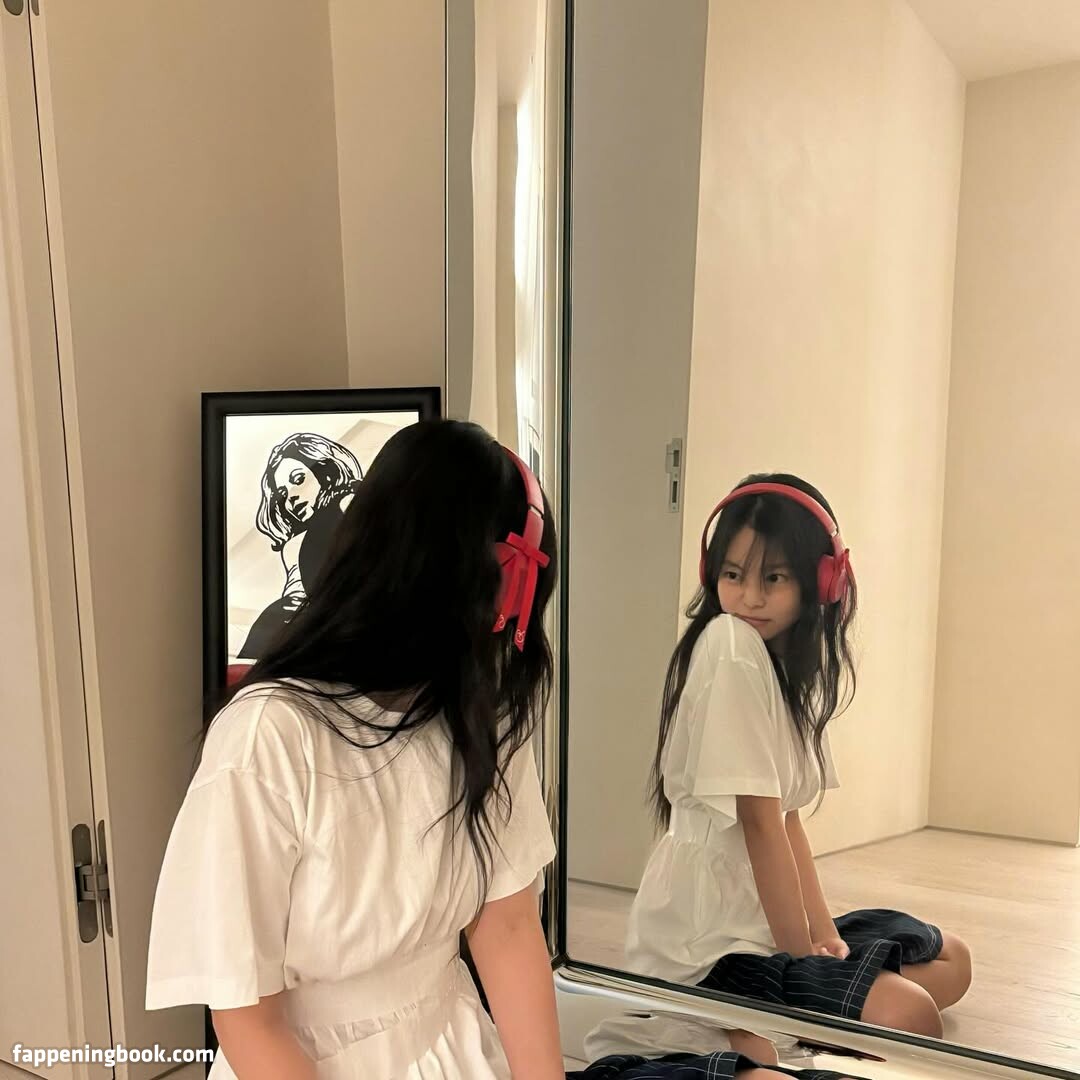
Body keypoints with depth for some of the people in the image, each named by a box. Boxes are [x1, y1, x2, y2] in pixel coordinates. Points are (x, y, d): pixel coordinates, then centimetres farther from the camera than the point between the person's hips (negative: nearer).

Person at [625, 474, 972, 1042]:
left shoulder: (792, 663, 7)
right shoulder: (731, 646, -20)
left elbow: (787, 816, 7)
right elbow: (759, 820, -20)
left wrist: (825, 936, -1)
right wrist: (801, 953, -12)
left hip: (767, 920, 10)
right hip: (705, 946, -10)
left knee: (951, 962, 22)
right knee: (909, 1016, -26)